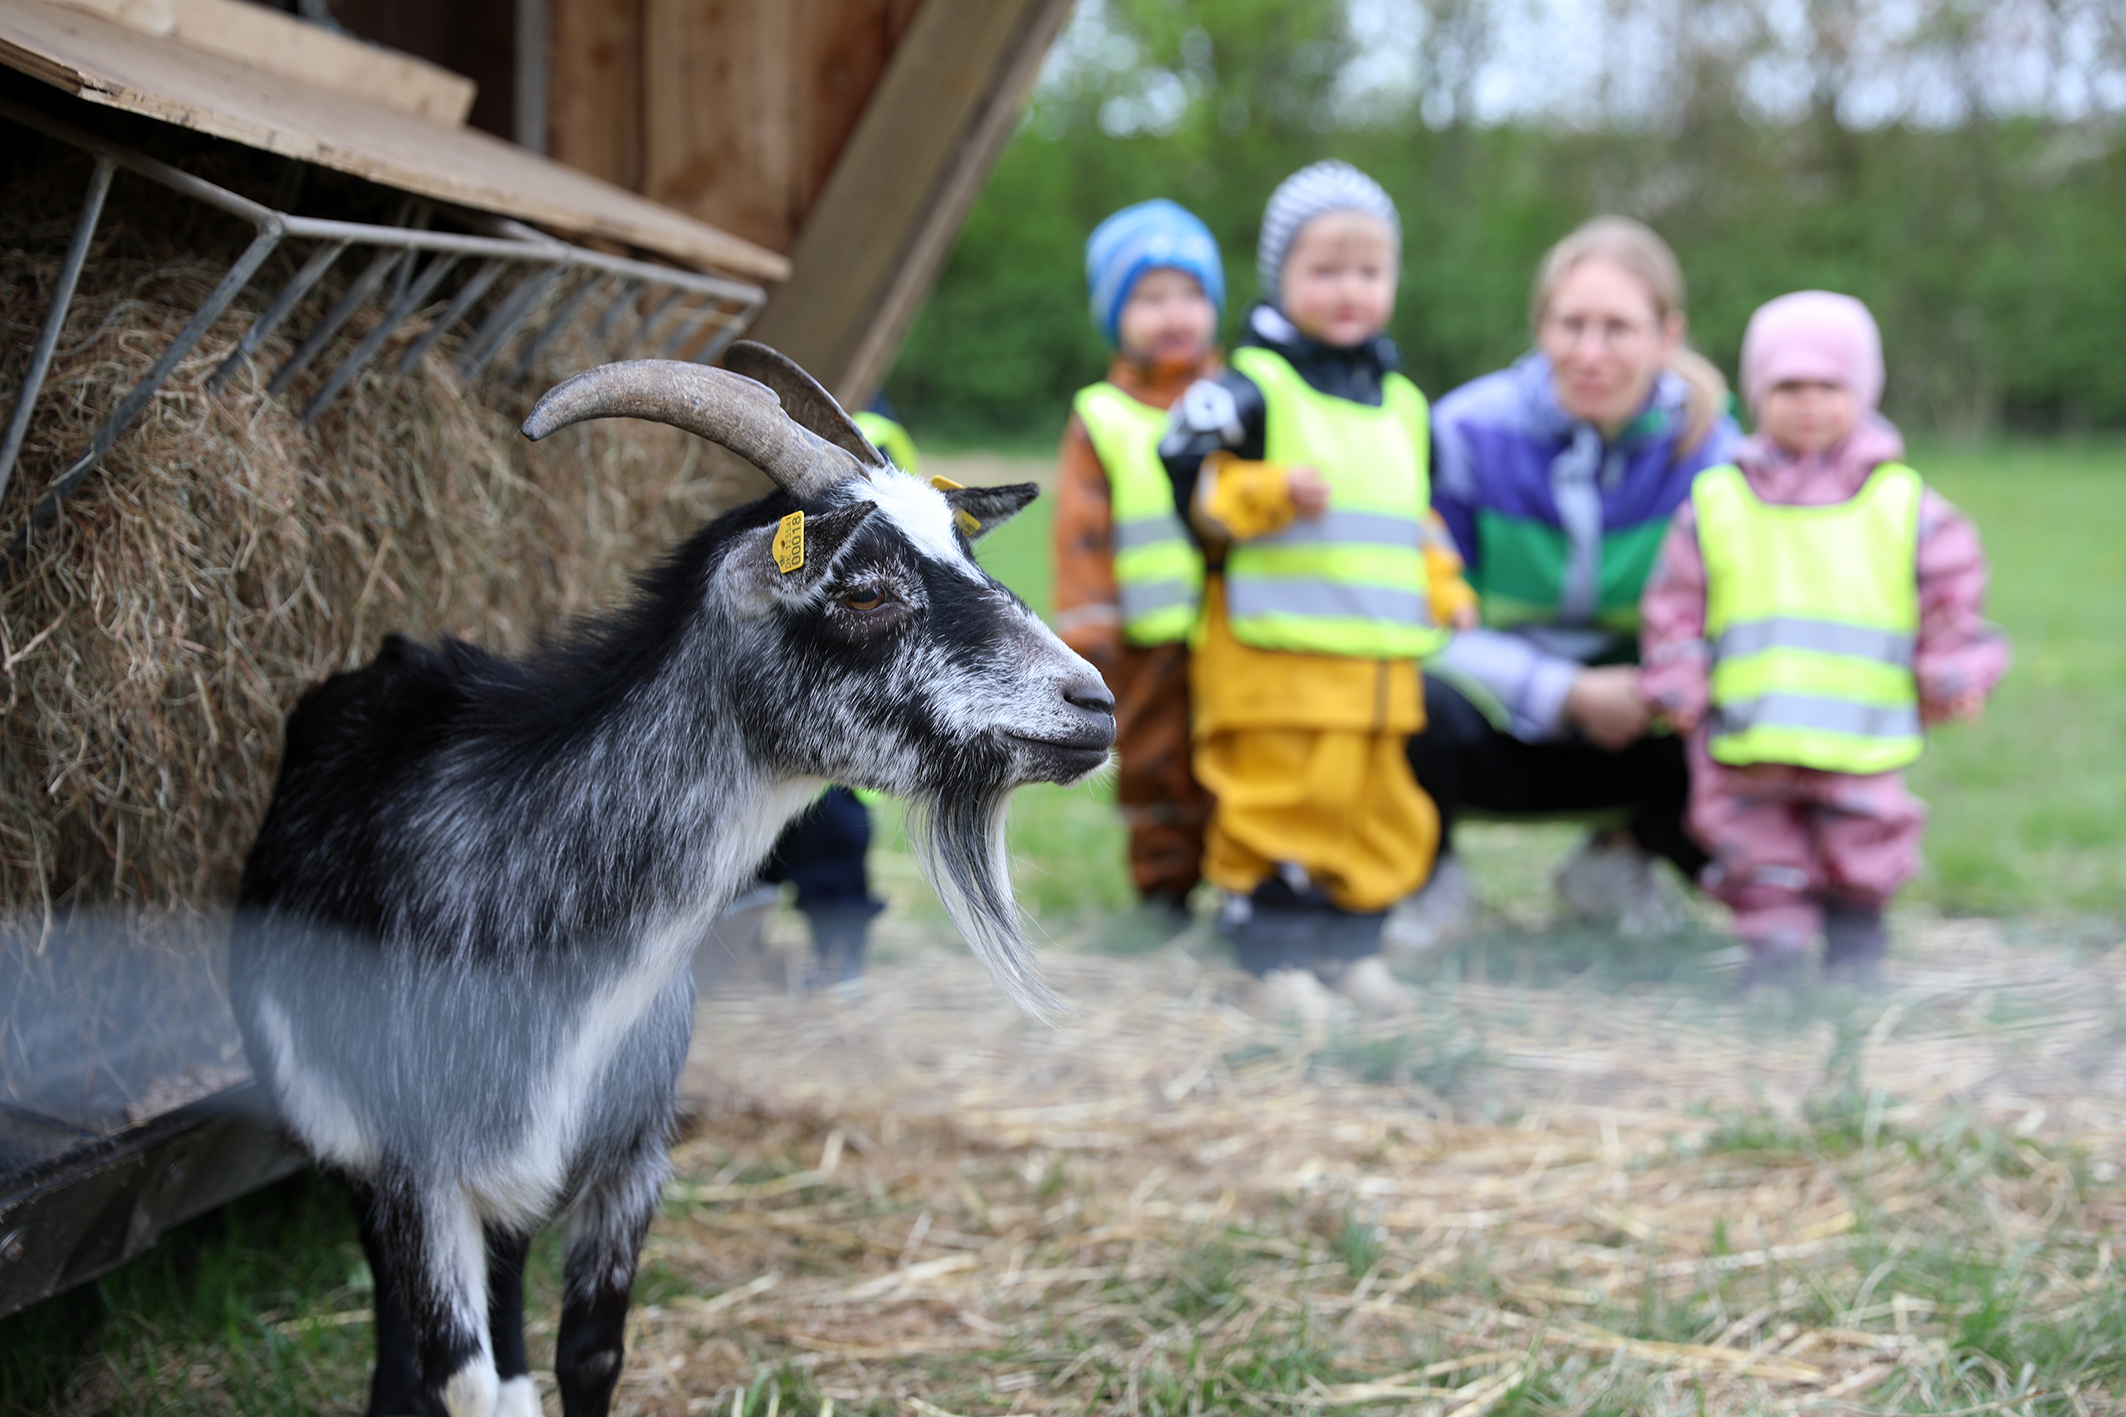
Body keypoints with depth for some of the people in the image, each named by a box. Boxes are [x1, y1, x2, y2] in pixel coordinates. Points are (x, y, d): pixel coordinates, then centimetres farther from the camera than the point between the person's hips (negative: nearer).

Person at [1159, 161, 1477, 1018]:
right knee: (1277, 804, -8)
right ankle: (1276, 952, 2)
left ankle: (1351, 945, 22)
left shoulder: (1402, 403, 19)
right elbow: (1193, 481, -10)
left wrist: (1446, 594, 17)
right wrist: (1272, 492, -24)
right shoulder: (1249, 387, -3)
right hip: (1275, 654, -6)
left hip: (1381, 659, 7)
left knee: (1382, 813, 9)